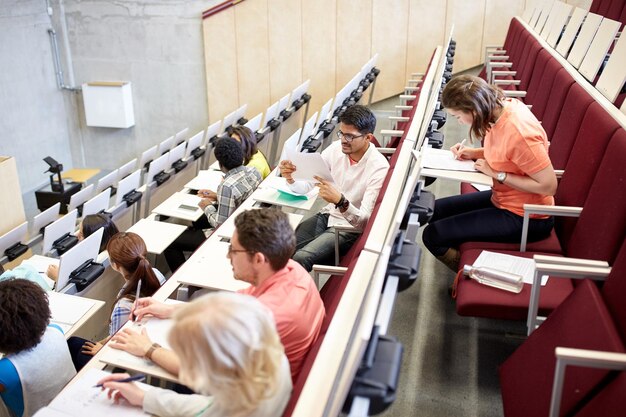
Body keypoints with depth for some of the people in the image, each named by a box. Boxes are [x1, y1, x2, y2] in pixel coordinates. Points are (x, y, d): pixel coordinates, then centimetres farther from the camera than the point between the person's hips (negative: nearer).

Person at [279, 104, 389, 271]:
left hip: (351, 227, -5)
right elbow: (307, 186, 1)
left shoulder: (379, 168, -19)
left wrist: (340, 200, -41)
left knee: (300, 258, -26)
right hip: (327, 215, 6)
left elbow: (364, 221, -23)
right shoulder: (337, 148, -3)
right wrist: (290, 178, -22)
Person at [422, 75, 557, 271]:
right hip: (503, 199, 9)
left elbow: (548, 186, -27)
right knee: (436, 210, 15)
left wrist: (496, 174, -21)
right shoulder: (503, 106, -6)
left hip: (525, 218, -9)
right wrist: (475, 153, -2)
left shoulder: (519, 133, -32)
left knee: (433, 236, -11)